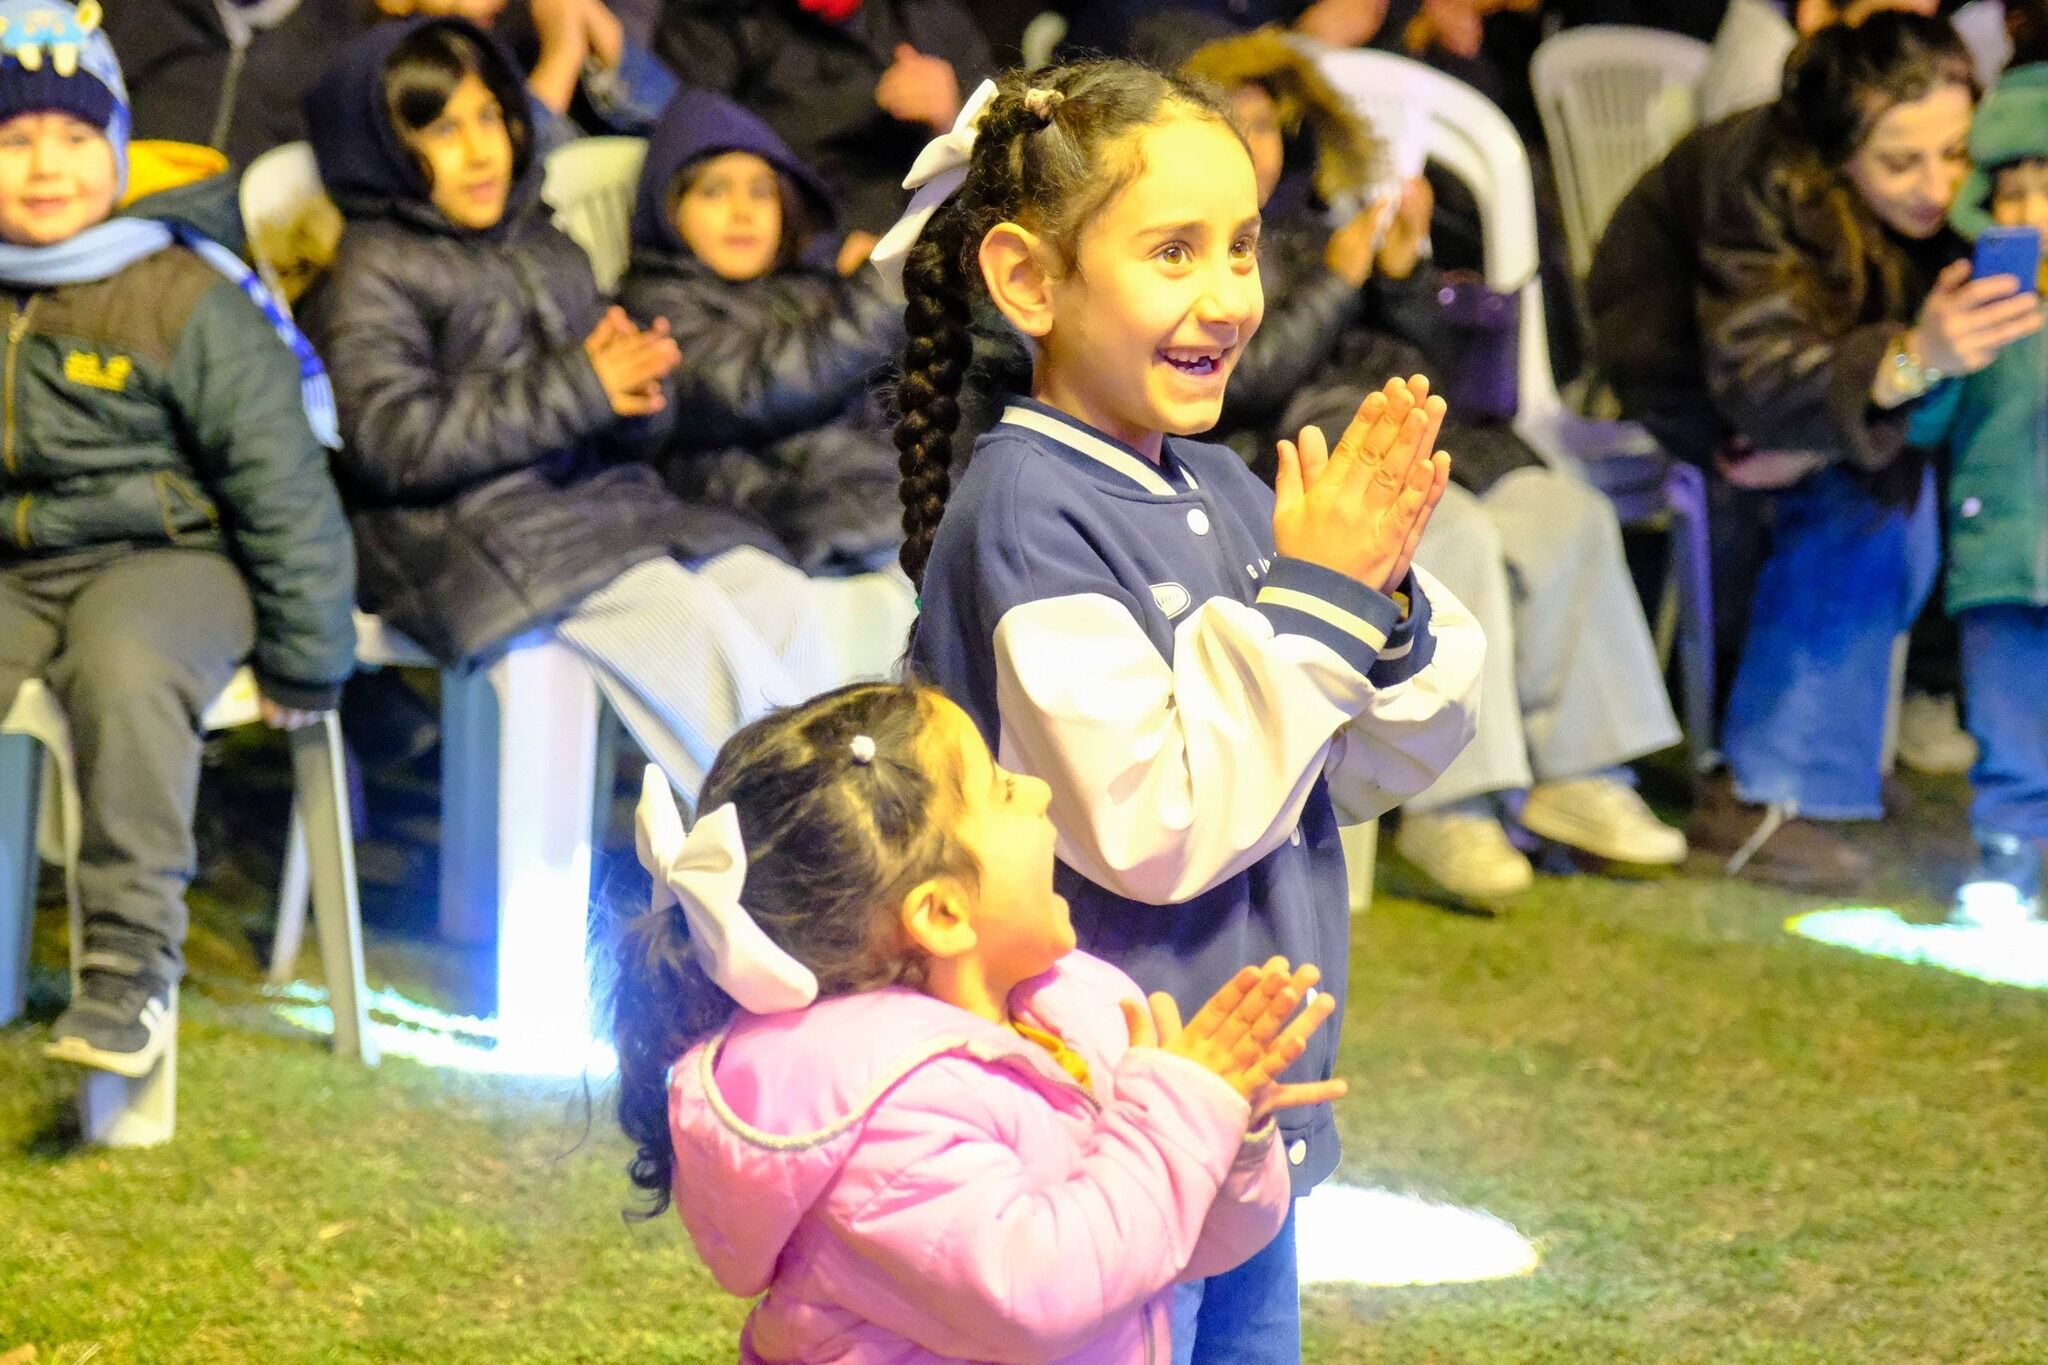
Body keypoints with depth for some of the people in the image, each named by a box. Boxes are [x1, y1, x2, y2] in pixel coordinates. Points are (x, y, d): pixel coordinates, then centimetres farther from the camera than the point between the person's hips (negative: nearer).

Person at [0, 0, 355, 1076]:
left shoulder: (184, 302, -5)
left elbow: (284, 487, -2)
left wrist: (302, 665, -2)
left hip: (162, 555, -4)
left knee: (123, 668, -37)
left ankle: (133, 964, -29)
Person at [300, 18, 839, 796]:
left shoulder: (549, 254, 22)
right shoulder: (370, 275, 1)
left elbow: (618, 430, 24)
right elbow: (395, 443, -12)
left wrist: (631, 394, -4)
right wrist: (572, 391, -13)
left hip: (597, 492, 7)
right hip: (464, 524, -7)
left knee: (776, 595, -18)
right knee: (678, 613, -28)